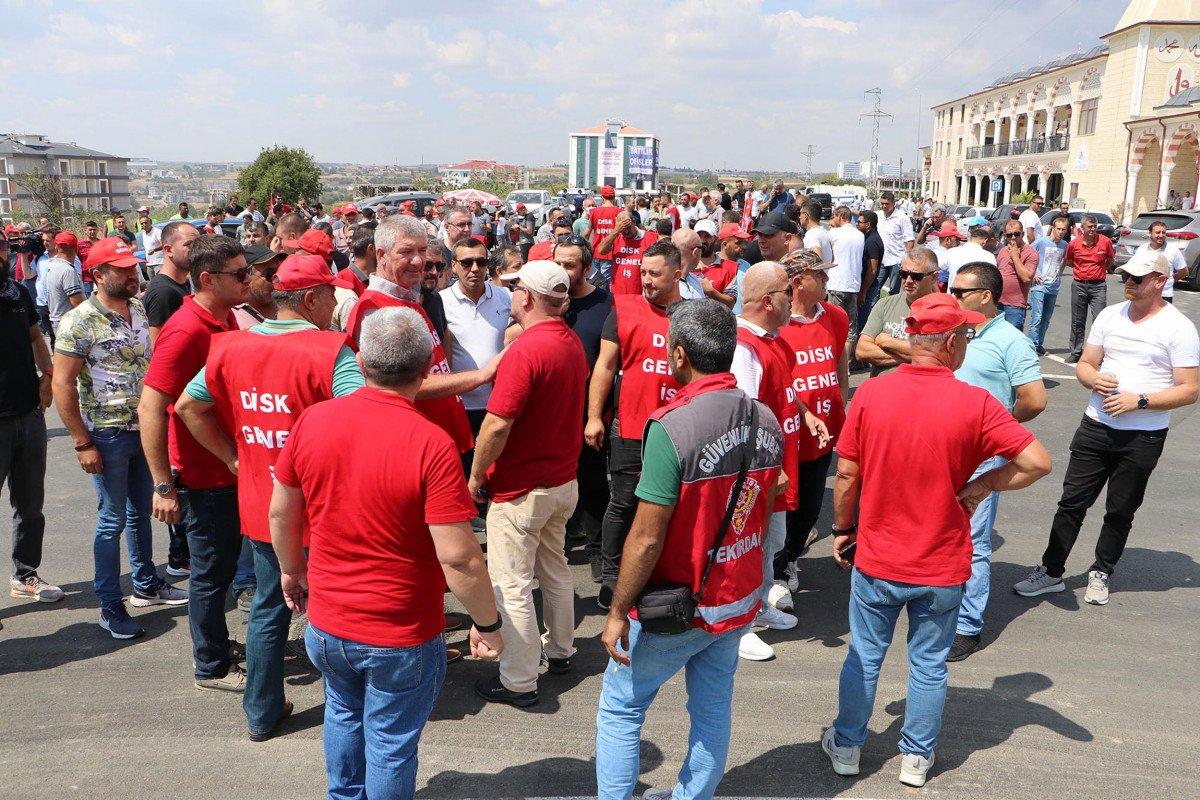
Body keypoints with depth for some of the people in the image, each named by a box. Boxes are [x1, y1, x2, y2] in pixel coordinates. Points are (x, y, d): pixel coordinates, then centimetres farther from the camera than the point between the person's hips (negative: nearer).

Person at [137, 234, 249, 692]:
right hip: (202, 477, -8)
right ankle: (212, 667, 22)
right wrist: (163, 486, -24)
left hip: (230, 466, 9)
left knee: (224, 562, 21)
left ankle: (213, 643, 39)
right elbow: (150, 408, -25)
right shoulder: (185, 331, -23)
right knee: (212, 570, 5)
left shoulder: (225, 318, 5)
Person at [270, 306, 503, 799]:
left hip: (325, 625, 5)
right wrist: (487, 623, -9)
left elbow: (281, 512, 3)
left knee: (344, 713, 31)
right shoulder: (432, 445, -25)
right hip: (402, 638, -5)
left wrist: (291, 570, 20)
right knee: (390, 746, 16)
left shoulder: (312, 420, -10)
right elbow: (458, 556, -25)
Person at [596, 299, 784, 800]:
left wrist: (617, 614, -12)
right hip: (740, 600, 6)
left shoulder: (671, 427, -25)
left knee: (620, 709, 13)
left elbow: (646, 539, -22)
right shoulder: (767, 421, -4)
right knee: (714, 709, 20)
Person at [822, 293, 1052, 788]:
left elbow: (846, 475, -6)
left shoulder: (869, 395, -11)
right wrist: (982, 486, -1)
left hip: (876, 559, 1)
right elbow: (1038, 463, -15)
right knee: (929, 664, 17)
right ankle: (916, 758, 33)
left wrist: (842, 529, 8)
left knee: (863, 656, 18)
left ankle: (846, 747, 34)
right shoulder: (975, 404, -15)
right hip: (942, 567, -1)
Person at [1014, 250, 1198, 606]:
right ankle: (1051, 571, 15)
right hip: (1096, 426, 3)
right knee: (1072, 502, 4)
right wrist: (1095, 380, -11)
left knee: (1120, 511, 11)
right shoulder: (1110, 315, 6)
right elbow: (1085, 364, 11)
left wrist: (1139, 401, -20)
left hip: (1143, 437, -3)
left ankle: (1101, 573, 30)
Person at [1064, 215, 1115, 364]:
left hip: (1098, 286, -2)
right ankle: (1075, 352, 20)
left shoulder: (1105, 241, -4)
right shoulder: (1074, 244, -2)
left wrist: (1100, 270, 6)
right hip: (1079, 285, 2)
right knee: (1077, 322, 10)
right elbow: (1068, 262, 15)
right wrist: (1082, 270, 7)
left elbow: (1110, 261, 12)